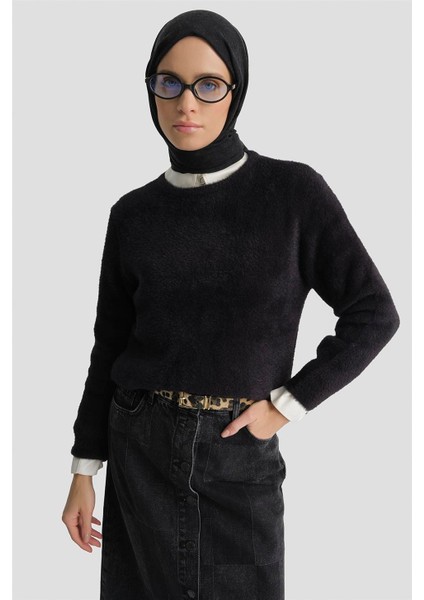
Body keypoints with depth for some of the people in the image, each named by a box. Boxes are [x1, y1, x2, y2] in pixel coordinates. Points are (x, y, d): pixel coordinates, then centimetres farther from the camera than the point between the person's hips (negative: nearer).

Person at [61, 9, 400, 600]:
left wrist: (286, 405, -9)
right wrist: (84, 471, 5)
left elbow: (373, 313, -5)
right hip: (141, 448, 2)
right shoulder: (134, 214, 1)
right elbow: (111, 346, 6)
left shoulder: (295, 192, -7)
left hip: (242, 454, -2)